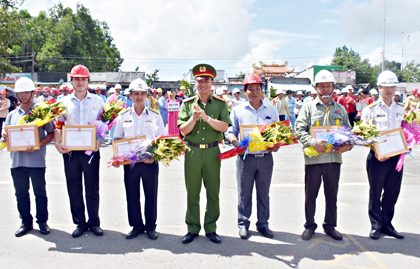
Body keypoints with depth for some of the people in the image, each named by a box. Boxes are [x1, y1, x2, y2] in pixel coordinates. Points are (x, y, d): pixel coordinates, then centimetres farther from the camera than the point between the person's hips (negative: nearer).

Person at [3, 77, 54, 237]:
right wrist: (6, 137, -8)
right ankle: (26, 222, 22)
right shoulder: (12, 115, 14)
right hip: (17, 160, 4)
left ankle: (42, 222, 19)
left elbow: (51, 133, -2)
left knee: (40, 193, 5)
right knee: (21, 193, 10)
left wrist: (38, 144, -18)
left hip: (36, 160, -4)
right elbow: (6, 135, 17)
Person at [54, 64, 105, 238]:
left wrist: (99, 142, -11)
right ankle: (80, 223, 21)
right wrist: (58, 143, -9)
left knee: (93, 189, 5)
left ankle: (94, 222, 18)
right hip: (70, 151, 2)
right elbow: (58, 126, 7)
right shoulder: (64, 102, 9)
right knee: (74, 190, 8)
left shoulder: (97, 100, 6)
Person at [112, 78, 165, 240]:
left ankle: (151, 227, 19)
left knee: (151, 195, 5)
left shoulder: (155, 116, 5)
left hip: (150, 163, -1)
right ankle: (137, 226, 23)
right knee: (132, 195, 8)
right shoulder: (123, 117, 10)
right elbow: (117, 140, 12)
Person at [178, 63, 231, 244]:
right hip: (192, 152, 0)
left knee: (213, 193, 7)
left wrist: (206, 117, -20)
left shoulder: (220, 104, 5)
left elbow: (224, 127, -8)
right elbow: (183, 130, 0)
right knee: (192, 193, 7)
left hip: (212, 152, 0)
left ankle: (211, 229, 21)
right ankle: (192, 229, 21)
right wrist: (194, 118, -17)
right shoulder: (187, 104, 6)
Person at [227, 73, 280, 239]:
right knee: (244, 193, 6)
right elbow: (231, 132, 5)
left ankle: (263, 223, 23)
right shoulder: (238, 110, 4)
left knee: (263, 193, 10)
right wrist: (236, 144, -15)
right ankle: (243, 223, 19)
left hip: (265, 157, 2)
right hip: (245, 157, -1)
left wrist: (276, 145, -7)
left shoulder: (271, 110, 9)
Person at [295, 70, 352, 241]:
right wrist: (313, 142, -22)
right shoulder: (308, 107, 3)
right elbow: (300, 129, -6)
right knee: (310, 194, 6)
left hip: (334, 157, 3)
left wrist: (348, 145, -7)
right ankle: (310, 225, 21)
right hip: (313, 157, -3)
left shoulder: (340, 109, 13)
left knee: (332, 194, 11)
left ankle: (330, 225, 26)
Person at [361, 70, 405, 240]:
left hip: (396, 157, 4)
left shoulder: (401, 109, 9)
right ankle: (376, 226, 18)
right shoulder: (371, 110, -4)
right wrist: (376, 152, -16)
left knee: (392, 193, 10)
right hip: (377, 157, -4)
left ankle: (387, 224, 24)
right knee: (375, 193, 5)